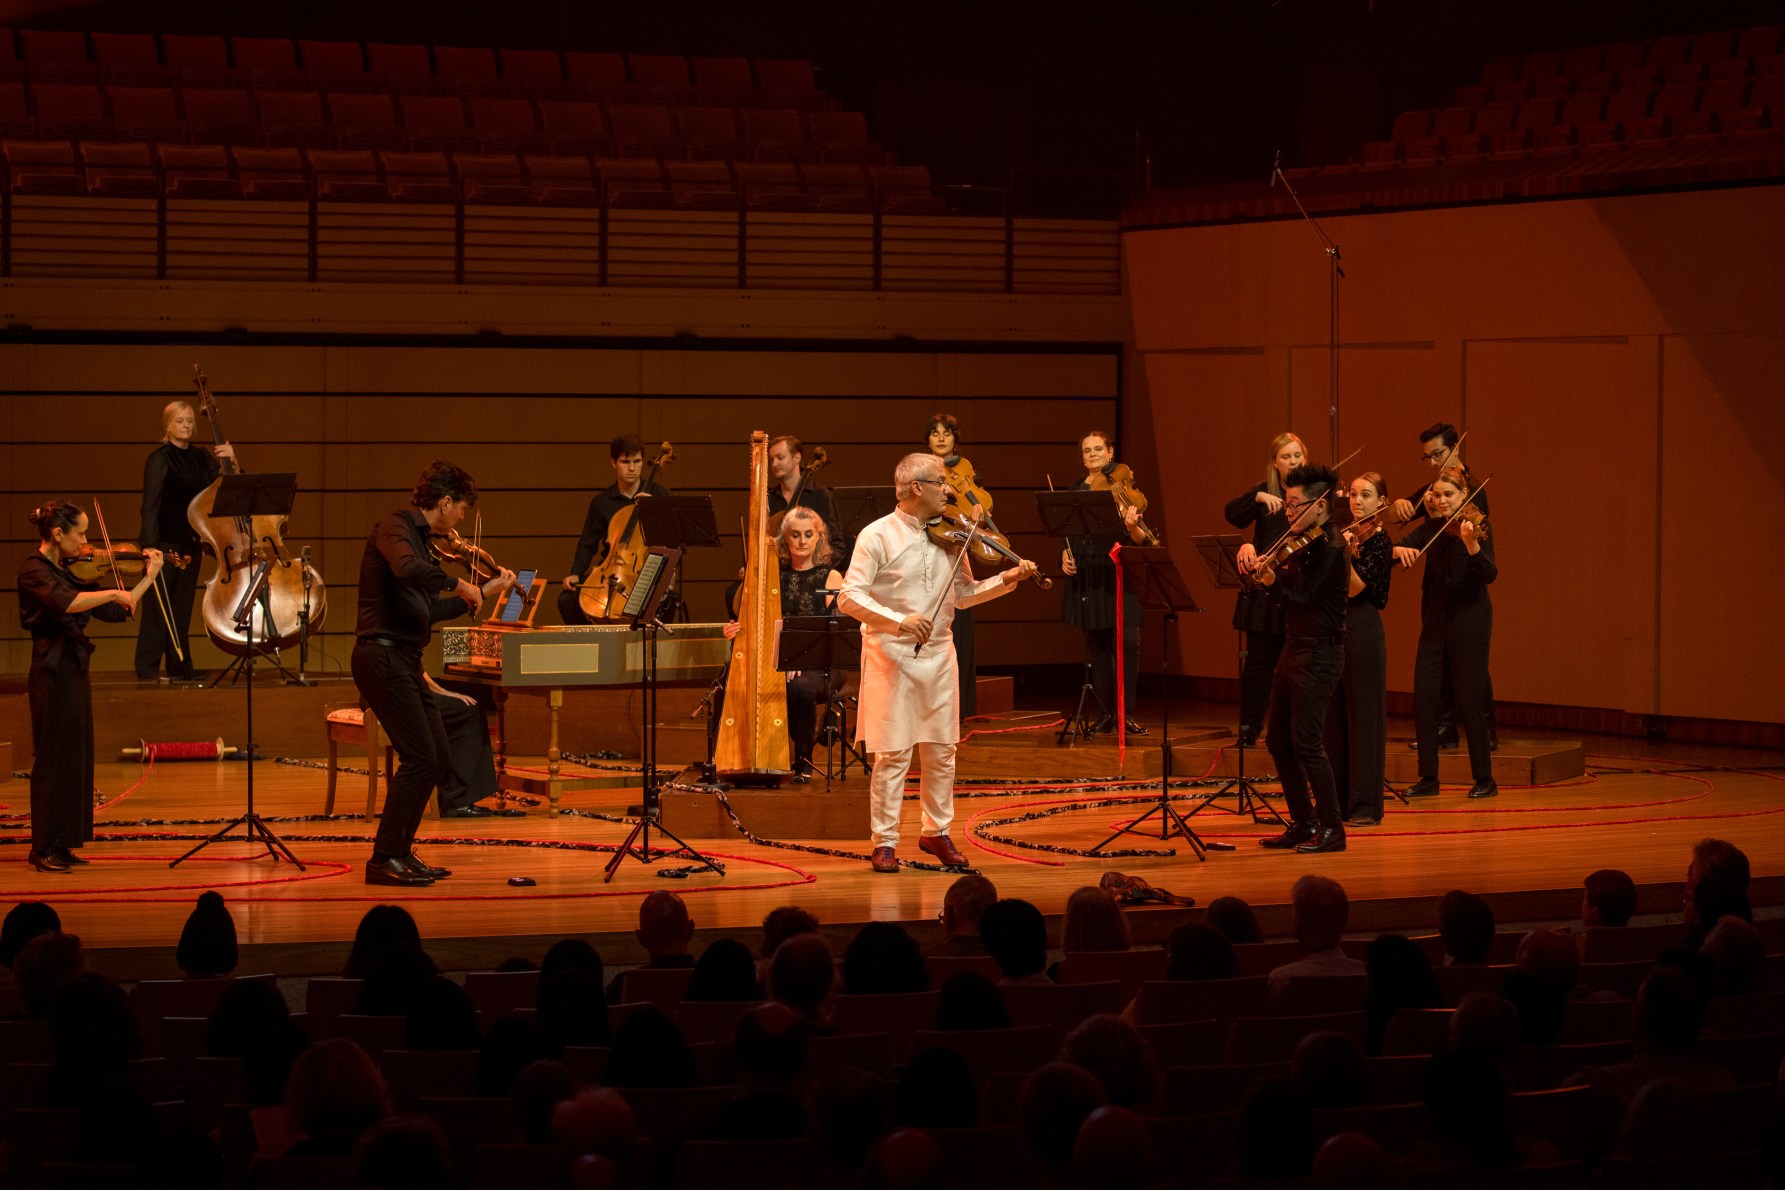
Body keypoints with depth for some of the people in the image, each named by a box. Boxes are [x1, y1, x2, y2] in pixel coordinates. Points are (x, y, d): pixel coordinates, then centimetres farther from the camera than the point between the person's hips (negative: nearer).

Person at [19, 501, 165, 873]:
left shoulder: (69, 571, 12)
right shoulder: (34, 571, -12)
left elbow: (113, 612, 13)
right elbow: (65, 603, -32)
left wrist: (149, 577, 12)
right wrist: (114, 592, -28)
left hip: (75, 670, 8)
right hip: (53, 673, -8)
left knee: (75, 759, 10)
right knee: (53, 759, -4)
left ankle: (60, 845, 16)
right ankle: (44, 849, 2)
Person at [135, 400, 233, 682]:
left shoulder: (201, 459, 10)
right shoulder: (159, 459, -8)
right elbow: (151, 503, -14)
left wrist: (230, 460, -10)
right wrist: (150, 544, -23)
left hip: (190, 542, 6)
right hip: (164, 542, -6)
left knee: (182, 606, 10)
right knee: (158, 605, -6)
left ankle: (180, 666, 16)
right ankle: (147, 669, -3)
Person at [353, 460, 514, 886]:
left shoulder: (417, 535, 18)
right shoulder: (395, 526, -11)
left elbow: (429, 611, 26)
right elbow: (408, 570, -34)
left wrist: (484, 591, 30)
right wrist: (458, 585, -21)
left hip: (404, 662, 10)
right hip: (383, 656, -10)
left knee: (438, 756, 13)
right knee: (419, 757, -13)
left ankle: (400, 852, 19)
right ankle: (384, 859, -10)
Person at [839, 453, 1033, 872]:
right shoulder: (878, 536, -9)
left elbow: (963, 594, 14)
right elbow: (850, 597, -15)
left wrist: (1006, 580, -2)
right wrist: (899, 621, -27)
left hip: (938, 653, 5)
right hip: (891, 654, -5)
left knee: (942, 750, 9)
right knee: (893, 752, -3)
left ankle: (936, 831, 23)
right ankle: (885, 841, 5)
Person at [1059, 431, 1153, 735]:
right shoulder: (1075, 491, 11)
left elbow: (1140, 539, -4)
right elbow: (1067, 533, 16)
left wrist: (1133, 527, -25)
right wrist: (1065, 555, -3)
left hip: (1117, 575, -3)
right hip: (1085, 578, 3)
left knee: (1127, 643, -8)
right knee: (1096, 646, 4)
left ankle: (1128, 713, -1)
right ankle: (1106, 713, 10)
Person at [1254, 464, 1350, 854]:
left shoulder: (1330, 548, -16)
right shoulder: (1304, 544, 12)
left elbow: (1304, 598, -20)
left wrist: (1273, 580, -21)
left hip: (1318, 654, -10)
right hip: (1293, 647, 10)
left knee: (1306, 744, -10)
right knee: (1279, 743, 12)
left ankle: (1332, 829, -2)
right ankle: (1303, 822, 21)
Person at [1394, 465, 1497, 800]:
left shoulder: (1474, 528, -9)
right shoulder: (1432, 529, 7)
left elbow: (1489, 574, -22)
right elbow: (1392, 551, 2)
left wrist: (1471, 544, -40)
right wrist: (1400, 550, -22)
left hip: (1468, 621, -5)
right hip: (1435, 621, 5)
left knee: (1469, 699, -5)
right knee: (1424, 696, 1)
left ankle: (1485, 778, 5)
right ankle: (1428, 778, 8)